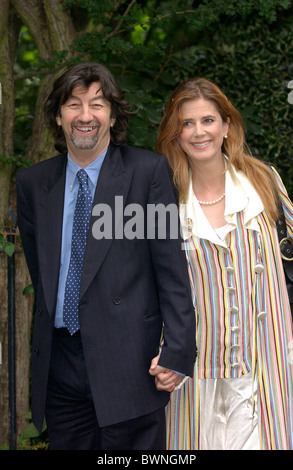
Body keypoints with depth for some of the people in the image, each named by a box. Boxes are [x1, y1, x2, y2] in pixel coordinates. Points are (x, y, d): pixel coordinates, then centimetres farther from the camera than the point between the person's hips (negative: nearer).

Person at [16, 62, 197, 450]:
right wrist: (47, 338, 12)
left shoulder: (148, 171, -3)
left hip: (129, 361, -3)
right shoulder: (33, 182, 9)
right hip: (58, 366, 4)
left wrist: (177, 351, -10)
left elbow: (173, 269, -5)